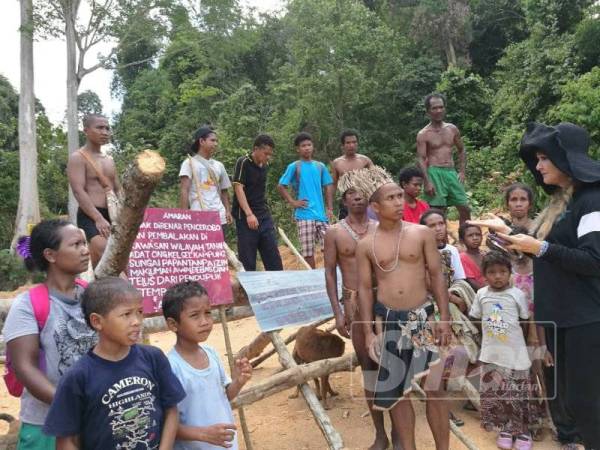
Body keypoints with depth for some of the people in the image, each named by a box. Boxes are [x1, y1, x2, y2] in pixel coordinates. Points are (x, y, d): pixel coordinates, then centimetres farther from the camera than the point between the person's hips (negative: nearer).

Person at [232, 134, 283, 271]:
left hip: (264, 216, 7)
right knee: (247, 261, 0)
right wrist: (249, 214, -25)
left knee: (274, 257, 7)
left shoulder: (265, 165, 11)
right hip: (246, 218, -6)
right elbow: (238, 188, -17)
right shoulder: (243, 162, -9)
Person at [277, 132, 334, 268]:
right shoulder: (294, 167, 0)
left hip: (321, 214, 3)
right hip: (304, 215, -3)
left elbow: (328, 187, 14)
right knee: (308, 250, 0)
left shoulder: (320, 166, 11)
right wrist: (292, 202, -7)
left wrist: (330, 208, 6)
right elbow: (281, 186, 0)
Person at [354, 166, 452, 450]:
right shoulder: (366, 245, 0)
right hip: (387, 320, 1)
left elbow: (436, 275, 1)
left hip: (422, 317, 0)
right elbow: (365, 288, 2)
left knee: (434, 386, 4)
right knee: (396, 390, 10)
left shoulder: (421, 233, -1)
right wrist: (369, 332, -3)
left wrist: (444, 317, -4)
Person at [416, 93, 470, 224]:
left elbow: (461, 150, 20)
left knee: (465, 208, 5)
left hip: (451, 172, 5)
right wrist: (427, 182, -18)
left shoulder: (452, 129, 11)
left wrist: (462, 171, 8)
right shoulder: (423, 134, -3)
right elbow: (421, 159, -9)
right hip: (434, 173, -5)